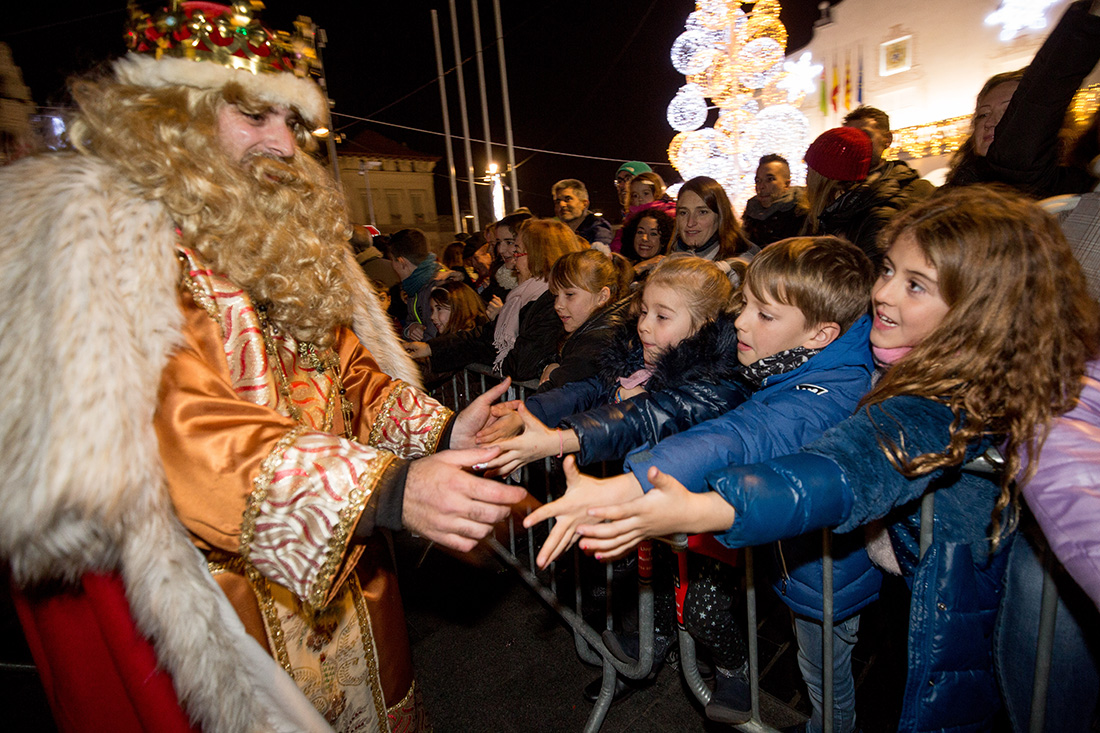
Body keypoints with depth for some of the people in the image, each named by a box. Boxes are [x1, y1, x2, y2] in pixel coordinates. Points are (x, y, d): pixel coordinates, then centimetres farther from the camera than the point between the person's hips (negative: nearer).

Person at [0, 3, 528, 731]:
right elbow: (184, 430, -26)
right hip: (211, 596, -6)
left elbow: (353, 372, 6)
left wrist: (440, 434, -10)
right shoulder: (98, 229, -13)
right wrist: (384, 491, -34)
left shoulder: (288, 238, 9)